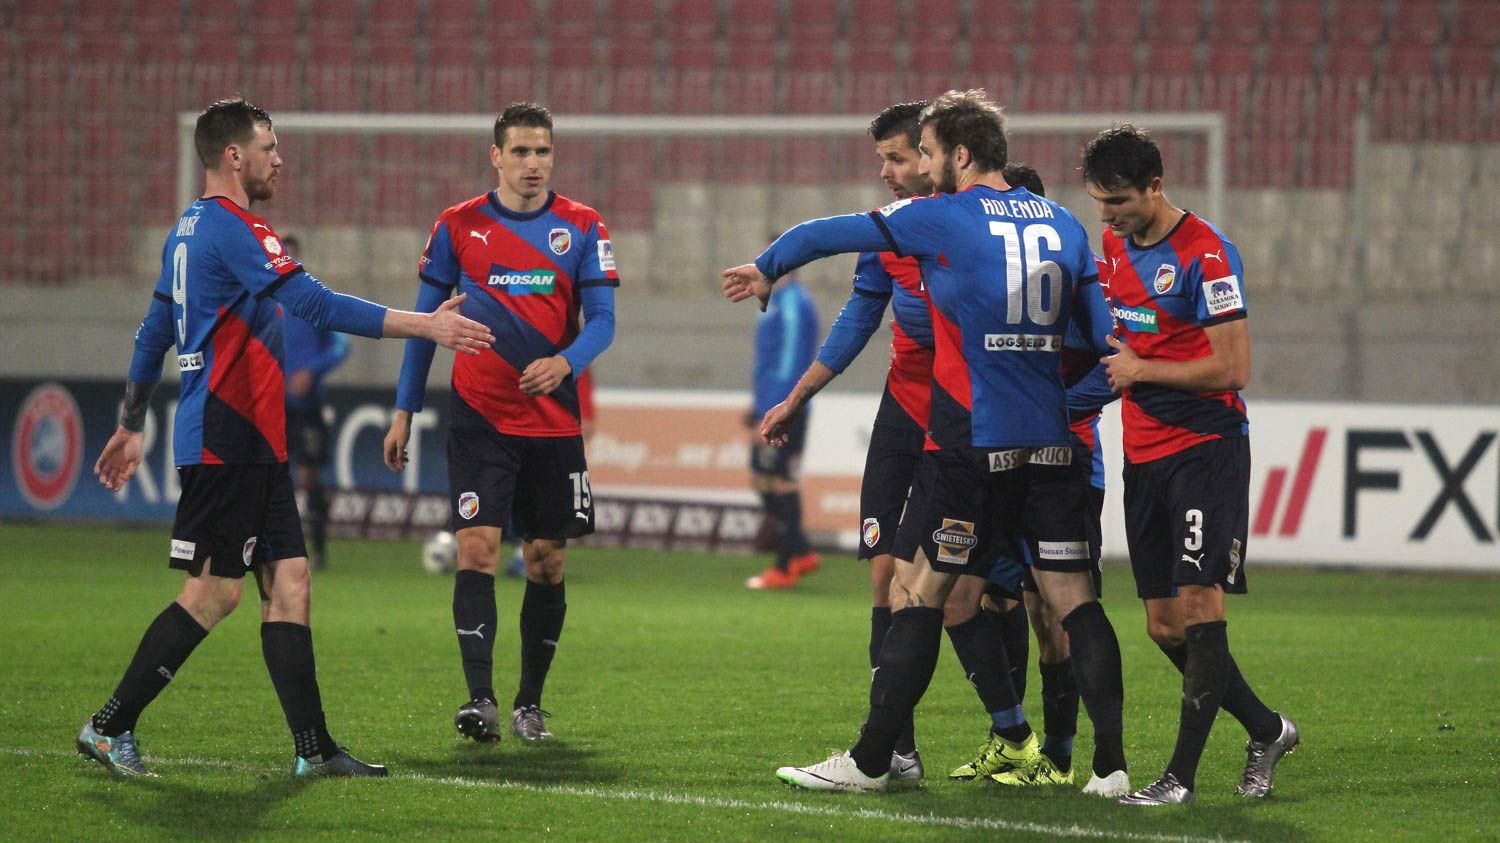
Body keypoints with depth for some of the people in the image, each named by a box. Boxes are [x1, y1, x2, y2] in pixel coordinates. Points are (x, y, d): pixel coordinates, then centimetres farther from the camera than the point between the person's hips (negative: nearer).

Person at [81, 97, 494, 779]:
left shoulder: (192, 230, 17)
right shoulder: (232, 229, -14)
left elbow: (153, 334, 24)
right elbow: (317, 305, -23)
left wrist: (130, 428, 31)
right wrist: (424, 325, -24)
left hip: (251, 442, 10)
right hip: (226, 437, -10)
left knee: (287, 582, 4)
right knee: (213, 593, -6)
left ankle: (313, 748, 2)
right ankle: (109, 728, 1)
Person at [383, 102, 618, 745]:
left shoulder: (582, 228, 2)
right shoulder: (458, 227, 2)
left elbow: (602, 320, -1)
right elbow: (425, 320, 8)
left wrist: (564, 362, -22)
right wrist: (404, 411, 5)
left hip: (554, 420, 1)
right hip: (479, 419, -1)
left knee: (547, 563, 6)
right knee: (477, 549, -14)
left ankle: (529, 703, 17)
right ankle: (480, 699, -17)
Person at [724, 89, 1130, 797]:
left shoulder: (942, 219, -4)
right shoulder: (1063, 223, 10)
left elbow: (831, 233, 8)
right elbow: (1102, 335, 14)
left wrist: (766, 268, 25)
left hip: (970, 446, -5)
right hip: (1052, 447, 5)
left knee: (917, 593, 2)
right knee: (1073, 600, 4)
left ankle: (870, 760, 4)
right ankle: (1111, 764, -3)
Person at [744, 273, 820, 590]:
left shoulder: (792, 305, -17)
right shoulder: (778, 302, 15)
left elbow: (789, 363, -21)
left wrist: (768, 417, -22)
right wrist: (757, 405, 22)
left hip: (782, 411, -10)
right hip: (771, 407, 10)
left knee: (779, 483, -4)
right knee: (762, 478, 13)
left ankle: (786, 568, 2)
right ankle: (801, 554, 19)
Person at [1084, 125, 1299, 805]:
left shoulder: (1205, 254, -14)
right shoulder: (1114, 243, 10)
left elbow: (1232, 368, -17)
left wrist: (1141, 370, -11)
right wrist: (1110, 354, 7)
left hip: (1206, 449, -8)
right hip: (1143, 456, 8)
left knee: (1199, 605, -12)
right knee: (1165, 627, 6)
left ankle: (1181, 775, -12)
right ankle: (1266, 731, 23)